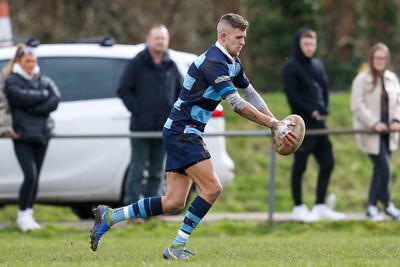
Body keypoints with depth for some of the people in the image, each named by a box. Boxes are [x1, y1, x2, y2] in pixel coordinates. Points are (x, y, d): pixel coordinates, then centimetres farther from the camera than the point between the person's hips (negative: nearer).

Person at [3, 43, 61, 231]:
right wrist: (43, 95, -5)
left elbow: (55, 101, -3)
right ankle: (22, 214, -5)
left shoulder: (44, 81, 11)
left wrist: (34, 109, -12)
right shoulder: (12, 81, -2)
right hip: (23, 136, -5)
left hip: (42, 135, 5)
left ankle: (29, 214, 17)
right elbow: (23, 97, -19)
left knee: (35, 177, 8)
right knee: (30, 175, -15)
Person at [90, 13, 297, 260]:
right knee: (212, 188, -15)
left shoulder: (233, 63, 11)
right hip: (181, 131, -10)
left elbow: (250, 94, 23)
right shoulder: (213, 62, -20)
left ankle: (109, 216, 12)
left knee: (174, 203, 5)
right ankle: (177, 246, -8)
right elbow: (237, 104, -26)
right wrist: (275, 125, -22)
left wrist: (275, 123, 14)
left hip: (186, 135, 10)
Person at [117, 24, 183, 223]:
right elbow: (123, 90, -3)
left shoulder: (171, 66, 9)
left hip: (164, 127, 4)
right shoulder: (137, 64, -2)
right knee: (137, 170, -4)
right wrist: (136, 109, -11)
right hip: (141, 126, -4)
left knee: (157, 171, 8)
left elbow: (181, 91, 18)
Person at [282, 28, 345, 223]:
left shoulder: (317, 65, 16)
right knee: (300, 165, -2)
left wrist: (324, 110, 3)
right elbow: (292, 96, -12)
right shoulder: (291, 67, -5)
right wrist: (311, 112, -13)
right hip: (302, 124, -7)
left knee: (327, 164, 7)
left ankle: (320, 206, 15)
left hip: (319, 122, 7)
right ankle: (298, 208, 4)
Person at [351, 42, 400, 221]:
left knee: (379, 170, 10)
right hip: (370, 133, -6)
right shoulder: (362, 79, -8)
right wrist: (374, 123, -19)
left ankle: (372, 207, 19)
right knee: (384, 169, -12)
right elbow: (358, 106, -13)